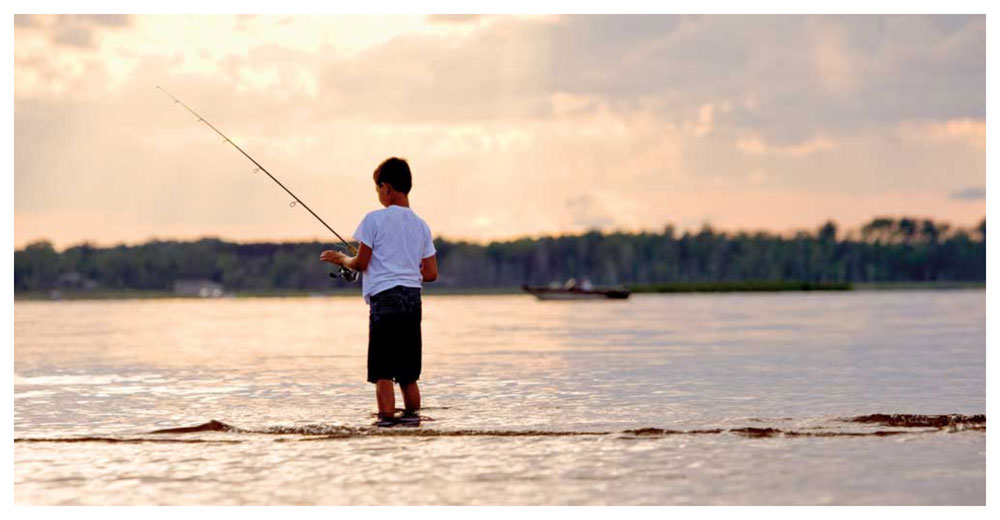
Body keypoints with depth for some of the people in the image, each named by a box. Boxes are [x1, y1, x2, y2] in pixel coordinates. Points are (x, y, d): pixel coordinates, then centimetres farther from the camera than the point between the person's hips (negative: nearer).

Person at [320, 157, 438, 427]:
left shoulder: (375, 219, -4)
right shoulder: (421, 225, 12)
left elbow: (360, 263, -4)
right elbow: (431, 273, 12)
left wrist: (342, 258, 16)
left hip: (384, 296, -6)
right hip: (413, 298, 6)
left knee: (382, 369, -5)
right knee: (407, 368, 13)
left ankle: (387, 416, -11)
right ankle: (412, 413, 11)